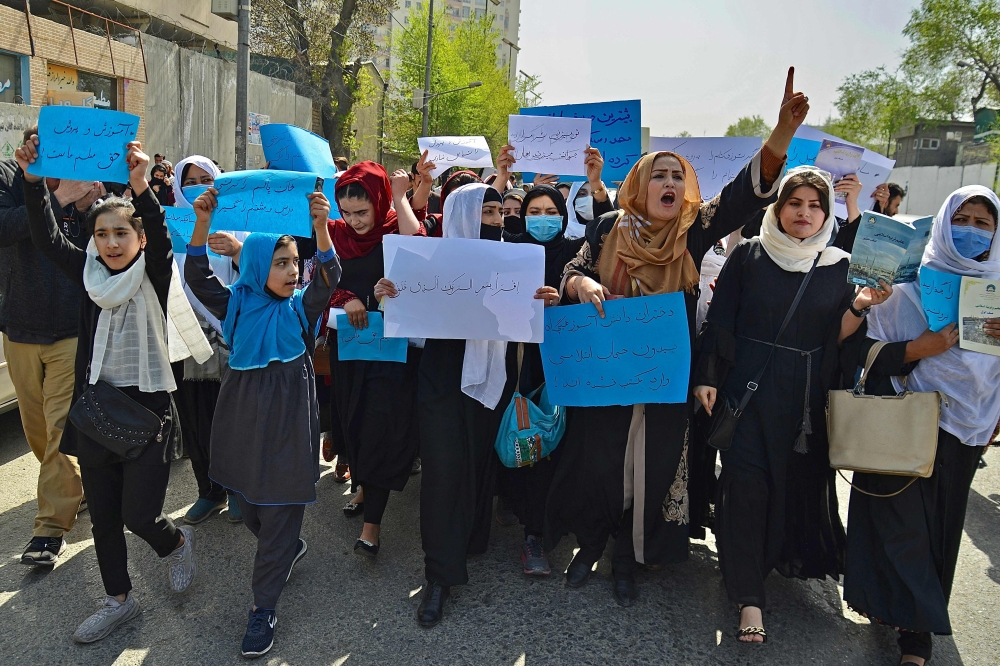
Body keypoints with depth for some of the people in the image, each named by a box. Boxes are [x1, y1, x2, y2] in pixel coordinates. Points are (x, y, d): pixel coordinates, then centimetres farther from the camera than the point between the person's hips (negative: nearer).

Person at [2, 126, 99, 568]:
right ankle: (73, 488, 39)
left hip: (73, 330, -3)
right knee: (36, 428, 16)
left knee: (62, 428, -5)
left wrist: (86, 208, -23)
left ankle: (52, 525, 5)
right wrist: (58, 200, -27)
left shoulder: (87, 184, -7)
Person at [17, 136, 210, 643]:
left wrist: (141, 188, -41)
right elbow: (46, 237, -6)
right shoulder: (91, 273, 3)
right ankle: (119, 600, 33)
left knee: (139, 514, -2)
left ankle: (176, 543, 32)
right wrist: (32, 180, -19)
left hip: (148, 407, -4)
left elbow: (161, 239, -25)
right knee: (103, 516, 14)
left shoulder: (154, 276, -7)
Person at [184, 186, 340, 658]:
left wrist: (321, 227, -35)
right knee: (248, 508, 16)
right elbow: (198, 278, -9)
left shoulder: (302, 307, -3)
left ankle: (264, 606, 14)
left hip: (289, 422, -2)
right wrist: (202, 223, -22)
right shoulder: (237, 304, 1)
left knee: (279, 514, 1)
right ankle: (291, 549, 45)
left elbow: (329, 278, -20)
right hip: (243, 419, 3)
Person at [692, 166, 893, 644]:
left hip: (808, 395, 3)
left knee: (805, 479, 9)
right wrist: (706, 378, -5)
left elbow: (837, 338, 4)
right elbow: (717, 321, 1)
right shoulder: (748, 255, 1)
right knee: (745, 483, -7)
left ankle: (794, 557, 38)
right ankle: (749, 597, 0)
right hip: (748, 388, -2)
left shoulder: (840, 265, 6)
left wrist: (860, 307, -14)